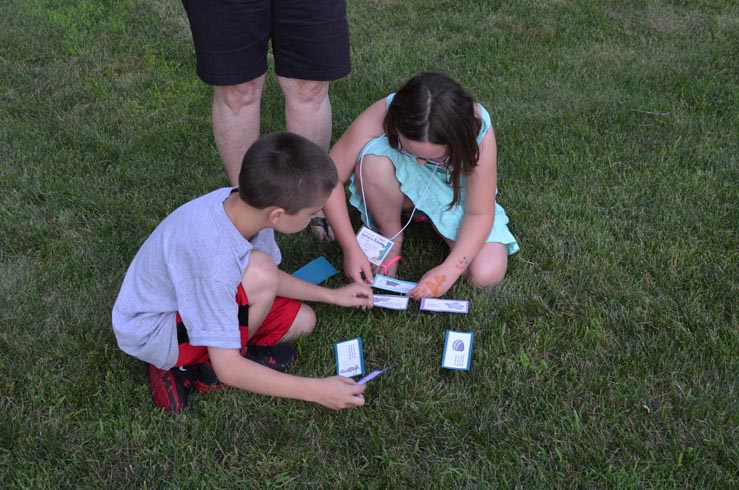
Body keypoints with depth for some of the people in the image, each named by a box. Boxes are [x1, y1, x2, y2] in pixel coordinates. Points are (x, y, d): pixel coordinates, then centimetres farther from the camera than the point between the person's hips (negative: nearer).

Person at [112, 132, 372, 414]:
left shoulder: (240, 202, -16)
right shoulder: (214, 260, -38)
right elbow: (228, 369, -31)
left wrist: (332, 295, 7)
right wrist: (317, 391, -29)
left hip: (189, 299, 9)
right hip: (152, 334, -9)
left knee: (301, 320, 4)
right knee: (258, 271, -30)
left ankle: (186, 366, 5)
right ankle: (208, 371, -5)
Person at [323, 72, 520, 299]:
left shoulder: (477, 131, -33)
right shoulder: (381, 116, -34)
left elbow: (480, 213, -23)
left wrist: (449, 270, -34)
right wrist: (351, 248, -32)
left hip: (454, 195, 0)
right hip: (404, 186, 0)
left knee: (487, 274, -22)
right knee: (373, 159, -35)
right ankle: (391, 238, -6)